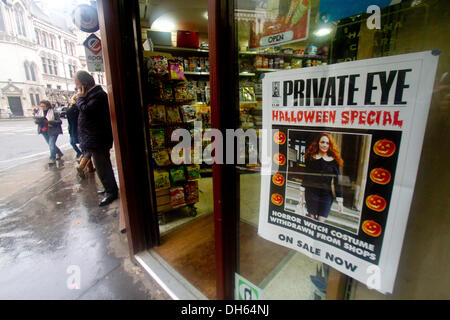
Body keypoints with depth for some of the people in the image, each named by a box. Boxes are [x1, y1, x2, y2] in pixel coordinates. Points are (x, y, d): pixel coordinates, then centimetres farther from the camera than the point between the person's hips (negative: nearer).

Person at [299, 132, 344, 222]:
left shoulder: (333, 161, -2)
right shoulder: (310, 158, 0)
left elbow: (337, 181, 0)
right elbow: (305, 176, 6)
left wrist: (340, 200, -2)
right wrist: (302, 191, 5)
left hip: (326, 195, 0)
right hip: (311, 193, 1)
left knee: (321, 221, -1)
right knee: (311, 217, 9)